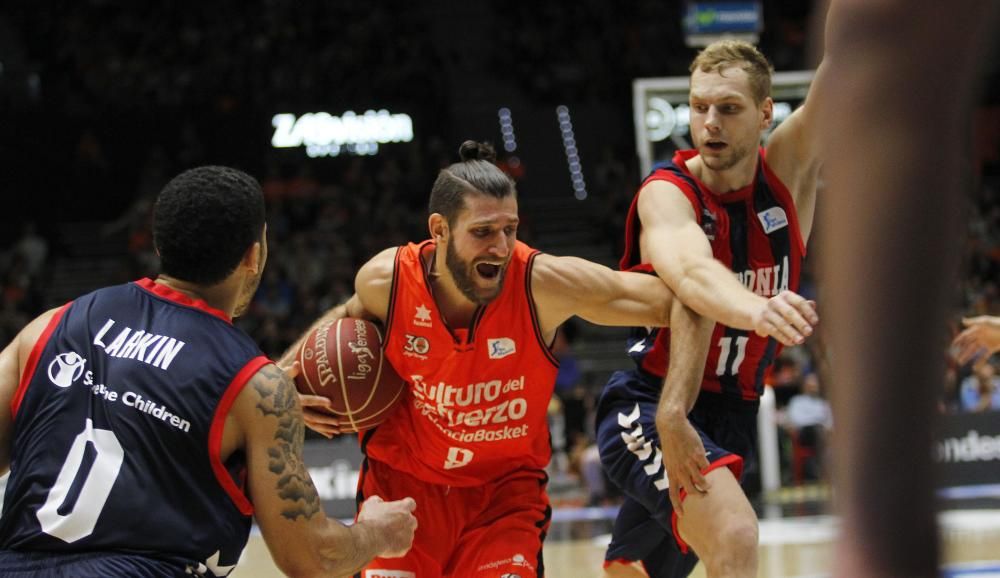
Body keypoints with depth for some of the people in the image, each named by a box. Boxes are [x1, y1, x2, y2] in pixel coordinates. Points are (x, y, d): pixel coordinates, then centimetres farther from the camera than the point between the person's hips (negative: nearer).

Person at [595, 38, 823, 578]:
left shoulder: (786, 172, 1)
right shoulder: (667, 193, -14)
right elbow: (692, 273, -37)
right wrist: (755, 308, -59)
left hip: (729, 417, 6)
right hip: (647, 407, -6)